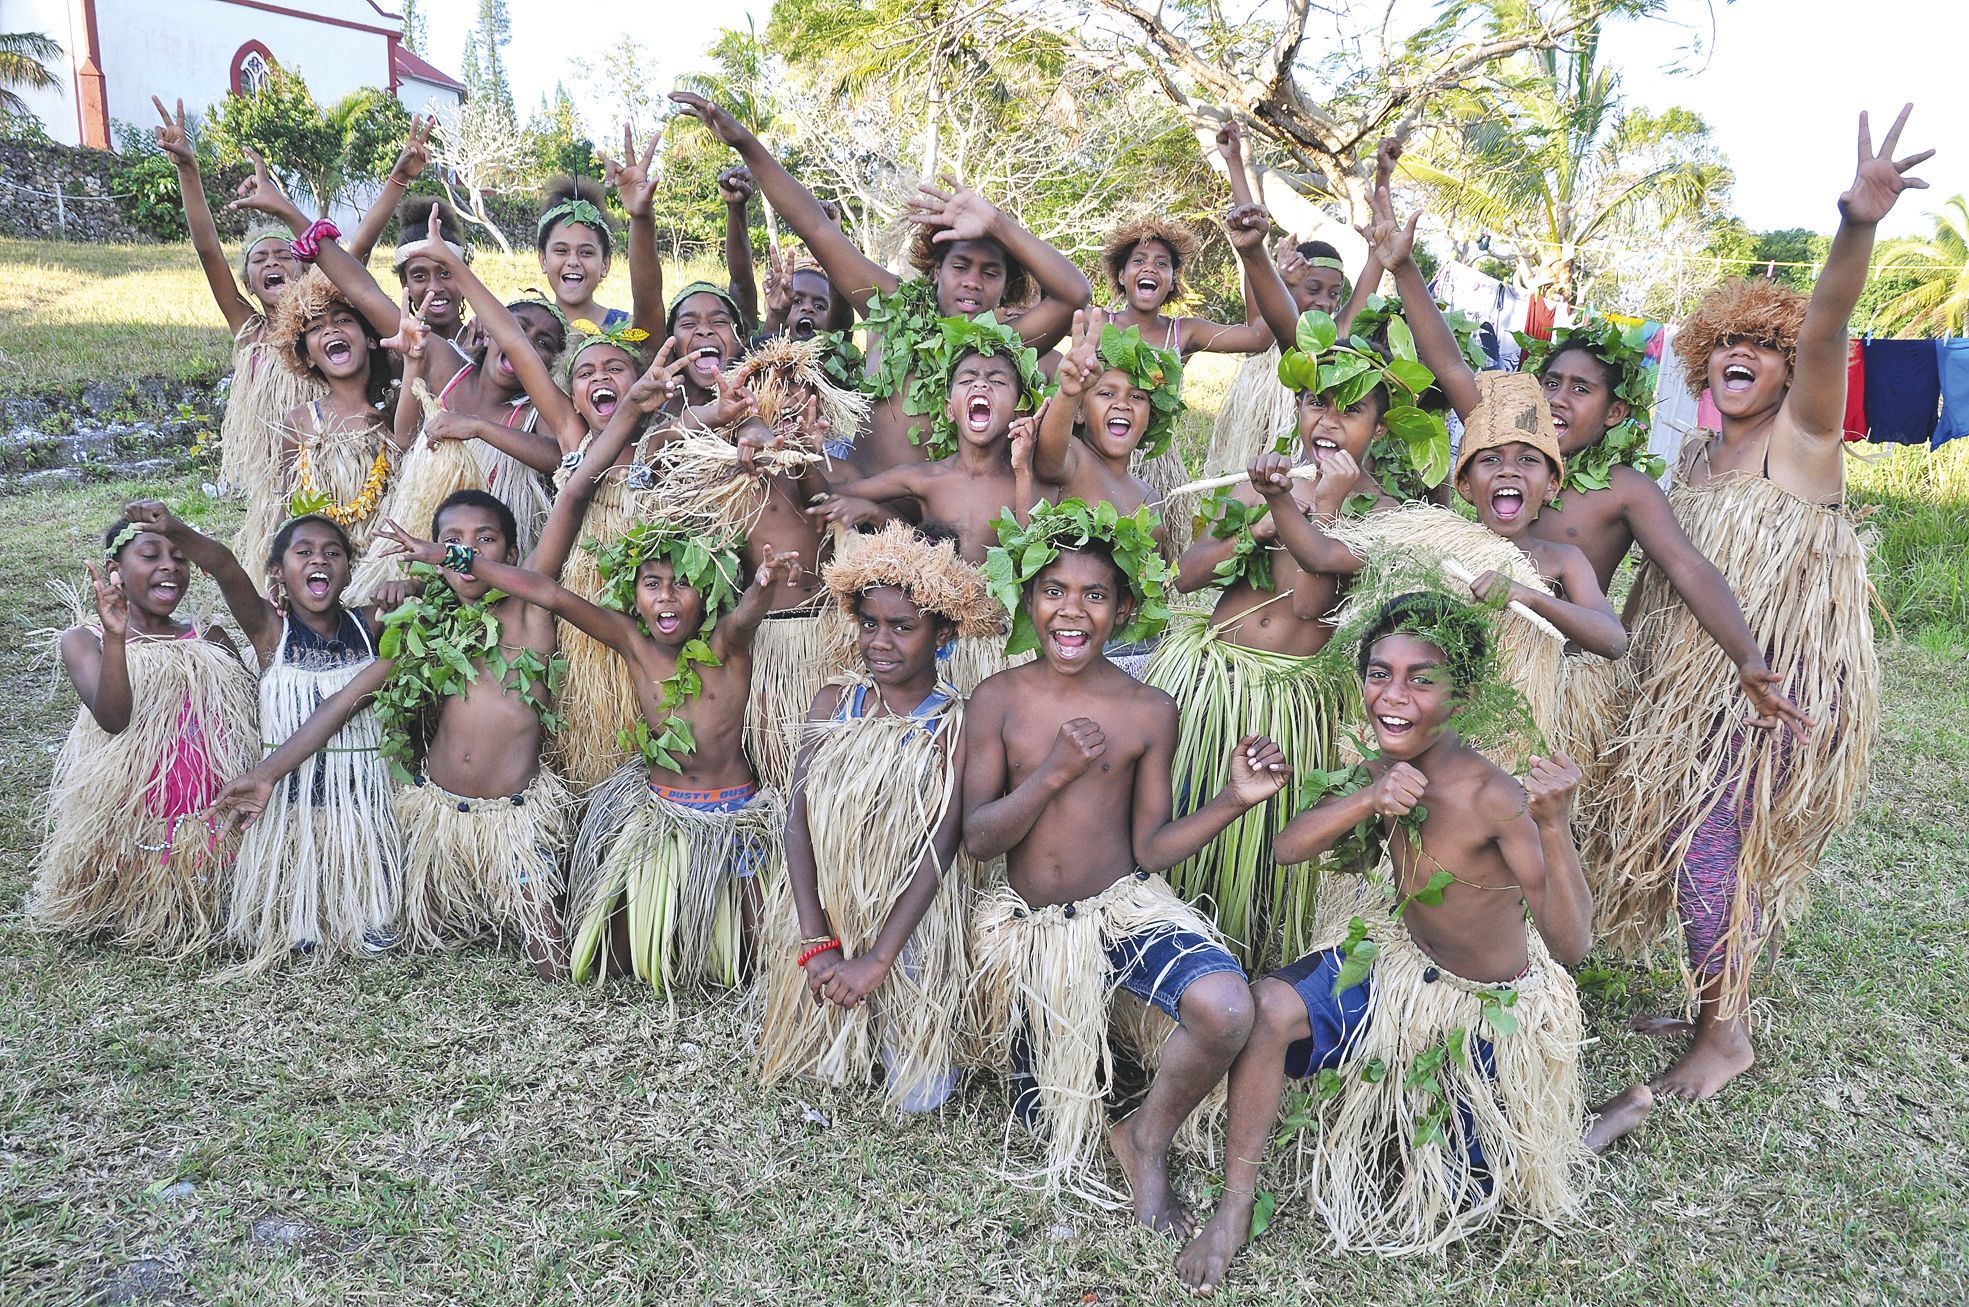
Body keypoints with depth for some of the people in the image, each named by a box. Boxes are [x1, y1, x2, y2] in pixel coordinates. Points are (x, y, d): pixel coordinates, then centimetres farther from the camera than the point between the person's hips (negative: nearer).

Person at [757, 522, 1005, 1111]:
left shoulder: (958, 723, -13)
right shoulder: (834, 703, -2)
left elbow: (939, 848, -17)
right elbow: (799, 818, -8)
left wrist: (876, 959, -20)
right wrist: (816, 943, -17)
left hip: (912, 924, -3)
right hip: (822, 914, 4)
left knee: (917, 1093, -1)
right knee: (812, 1060, 9)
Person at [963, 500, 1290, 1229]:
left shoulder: (1149, 712, -5)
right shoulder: (999, 700, -5)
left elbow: (1151, 847, -4)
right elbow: (978, 838, -8)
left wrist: (1237, 799, -17)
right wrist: (1054, 772, -22)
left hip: (1123, 909, -1)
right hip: (1025, 926, 1)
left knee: (1226, 1011, -32)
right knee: (1051, 1120, 13)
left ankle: (1148, 1140, -1)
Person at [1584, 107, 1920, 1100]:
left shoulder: (1801, 433, -7)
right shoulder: (1696, 458, 13)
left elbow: (1824, 331, -26)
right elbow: (1662, 568, 14)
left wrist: (1856, 228, -44)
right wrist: (1624, 642, 3)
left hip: (1779, 680, -7)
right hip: (1692, 679, 7)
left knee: (1707, 839, -10)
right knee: (1699, 838, 12)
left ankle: (1724, 1034, 7)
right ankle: (1716, 1005, 30)